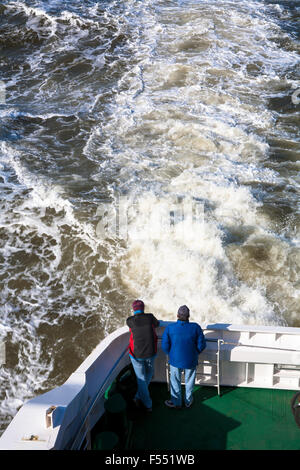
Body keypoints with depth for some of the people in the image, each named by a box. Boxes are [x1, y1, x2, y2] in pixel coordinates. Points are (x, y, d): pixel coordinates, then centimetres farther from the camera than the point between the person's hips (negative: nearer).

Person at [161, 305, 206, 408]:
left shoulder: (170, 328, -18)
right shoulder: (195, 327, -18)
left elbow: (165, 346, -13)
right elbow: (201, 345, -10)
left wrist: (171, 354, 7)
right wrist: (195, 353, 9)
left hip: (175, 360, 0)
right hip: (191, 361, 0)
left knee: (175, 381, 20)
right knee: (189, 381, 22)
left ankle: (176, 402, 36)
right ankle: (188, 401, 40)